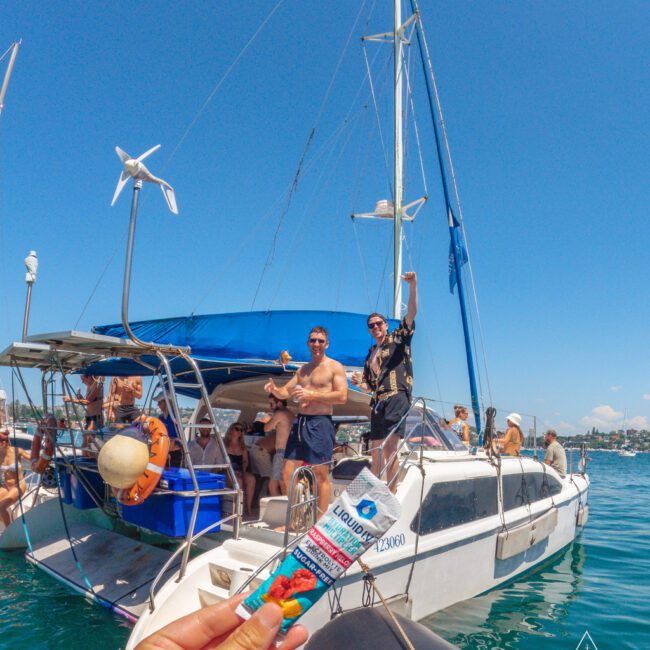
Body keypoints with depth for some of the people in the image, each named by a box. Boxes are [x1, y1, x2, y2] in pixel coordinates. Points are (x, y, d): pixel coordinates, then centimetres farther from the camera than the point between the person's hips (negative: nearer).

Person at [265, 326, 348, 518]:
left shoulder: (334, 367, -1)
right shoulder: (303, 370, 20)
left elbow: (342, 396, -13)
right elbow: (286, 392, 23)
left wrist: (311, 395, -16)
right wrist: (274, 390, 0)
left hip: (320, 424, -7)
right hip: (300, 422, 7)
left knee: (321, 476, -2)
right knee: (288, 473, 7)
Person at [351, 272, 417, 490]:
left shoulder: (397, 339, 6)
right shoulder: (370, 354, 22)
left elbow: (412, 313, -8)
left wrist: (413, 286, -20)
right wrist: (359, 383, 3)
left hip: (396, 398, -7)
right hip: (377, 402, 7)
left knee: (389, 449, -14)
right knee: (376, 451, 10)